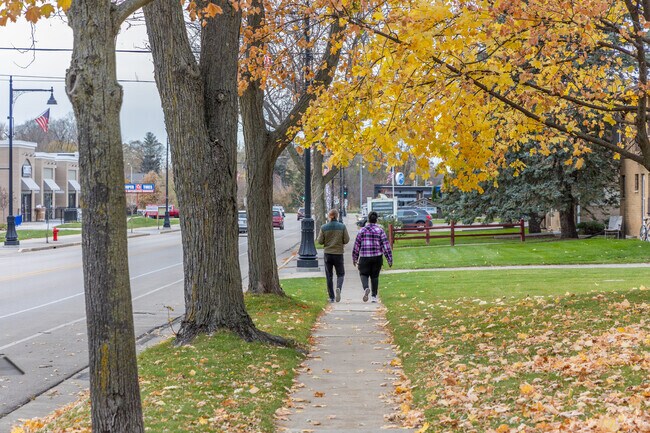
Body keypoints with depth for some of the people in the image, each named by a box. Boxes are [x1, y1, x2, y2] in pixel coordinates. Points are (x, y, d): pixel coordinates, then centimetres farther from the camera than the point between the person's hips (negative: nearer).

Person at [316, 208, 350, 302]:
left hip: (328, 253, 1)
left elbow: (320, 241, -4)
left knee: (329, 276, 10)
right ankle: (338, 288, -18)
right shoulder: (342, 226, -6)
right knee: (340, 274, 12)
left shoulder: (324, 227, -5)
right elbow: (346, 240, -5)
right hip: (338, 254, -1)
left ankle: (332, 297, 10)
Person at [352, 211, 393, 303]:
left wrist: (354, 258, 14)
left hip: (365, 257, -1)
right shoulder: (380, 230, 0)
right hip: (377, 257, 1)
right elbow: (386, 245, -4)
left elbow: (356, 245, 3)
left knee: (364, 274, 8)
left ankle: (366, 288, -21)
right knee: (375, 276, 12)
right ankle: (374, 296, 11)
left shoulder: (362, 230, 1)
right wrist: (390, 259, -1)